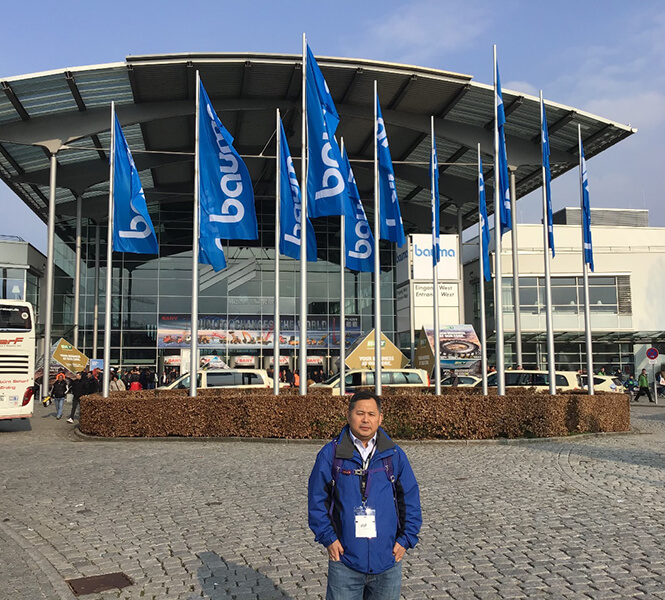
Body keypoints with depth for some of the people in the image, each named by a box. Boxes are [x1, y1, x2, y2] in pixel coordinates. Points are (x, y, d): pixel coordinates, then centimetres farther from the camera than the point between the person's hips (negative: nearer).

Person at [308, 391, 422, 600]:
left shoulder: (395, 455, 3)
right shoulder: (330, 454, -3)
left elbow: (411, 501, 7)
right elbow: (317, 500, 1)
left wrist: (405, 540, 1)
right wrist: (328, 538, -5)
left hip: (387, 560, 2)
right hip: (344, 561, -2)